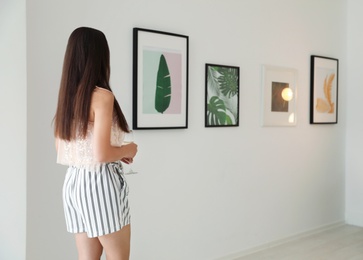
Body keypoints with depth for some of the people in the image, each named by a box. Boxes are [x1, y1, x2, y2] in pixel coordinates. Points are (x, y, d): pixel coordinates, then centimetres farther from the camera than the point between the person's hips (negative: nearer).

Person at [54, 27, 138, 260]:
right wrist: (128, 150, -3)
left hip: (75, 181, 8)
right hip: (100, 182, -8)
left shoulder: (68, 96, 7)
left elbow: (62, 149, 14)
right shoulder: (102, 96, -17)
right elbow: (102, 154, -23)